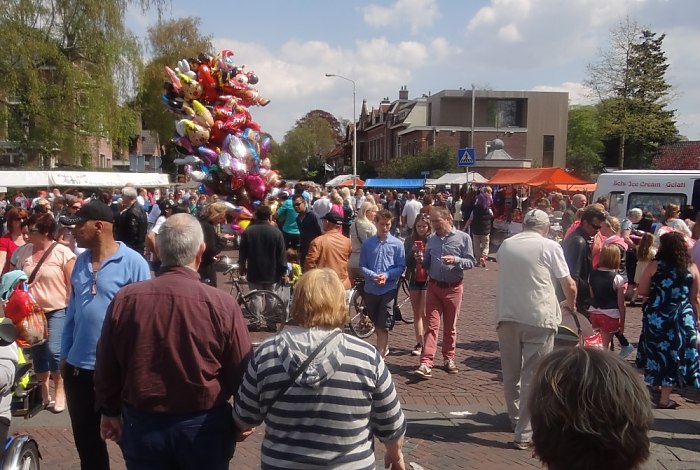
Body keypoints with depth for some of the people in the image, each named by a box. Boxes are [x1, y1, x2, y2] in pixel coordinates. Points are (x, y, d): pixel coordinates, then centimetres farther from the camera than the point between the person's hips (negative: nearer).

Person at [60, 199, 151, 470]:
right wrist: (65, 354, 12)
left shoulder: (133, 262, -14)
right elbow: (72, 310, 11)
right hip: (78, 366, 6)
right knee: (85, 438, 20)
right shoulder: (81, 261, 5)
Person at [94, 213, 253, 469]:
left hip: (143, 425, 2)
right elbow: (241, 373, -11)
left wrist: (110, 411, 17)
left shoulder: (125, 299, -11)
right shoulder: (221, 304, -19)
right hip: (203, 426, -1)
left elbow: (106, 367, 1)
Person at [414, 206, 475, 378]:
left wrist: (455, 260, -24)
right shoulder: (431, 239, 7)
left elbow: (471, 262, -7)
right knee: (431, 325, -3)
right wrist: (422, 260, -8)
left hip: (453, 288, -2)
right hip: (433, 286, 2)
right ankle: (426, 364, -7)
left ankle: (449, 358, 26)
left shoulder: (463, 238, -5)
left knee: (450, 327, 10)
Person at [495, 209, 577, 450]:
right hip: (539, 317, -4)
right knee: (533, 376, 0)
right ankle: (524, 433, 1)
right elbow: (570, 286, 2)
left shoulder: (506, 245, 12)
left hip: (507, 315, 4)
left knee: (510, 373, 17)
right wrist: (569, 304, 23)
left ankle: (516, 418, 33)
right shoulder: (549, 246, -1)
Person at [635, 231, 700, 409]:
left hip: (656, 317, -1)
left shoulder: (655, 265, -8)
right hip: (683, 318, 1)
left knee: (656, 354, 15)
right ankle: (664, 399, 12)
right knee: (674, 355, 8)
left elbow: (642, 291, -5)